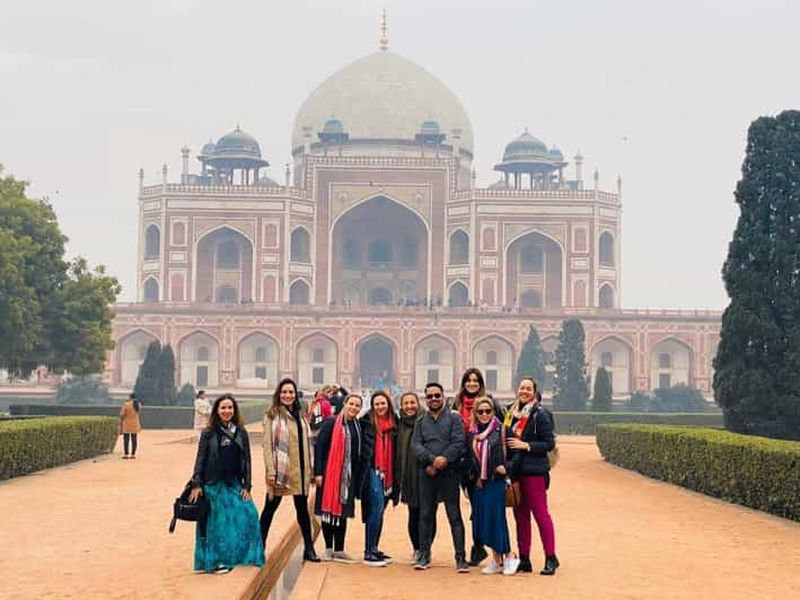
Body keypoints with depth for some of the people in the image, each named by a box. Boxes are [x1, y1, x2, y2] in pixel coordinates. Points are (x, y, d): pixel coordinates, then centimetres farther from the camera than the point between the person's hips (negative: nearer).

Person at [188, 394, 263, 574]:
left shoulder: (241, 433, 6)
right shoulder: (208, 433, -1)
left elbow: (246, 461, 6)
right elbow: (200, 459, -1)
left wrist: (246, 486, 0)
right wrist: (196, 485, -9)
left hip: (234, 484, 3)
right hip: (213, 485, -3)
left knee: (248, 514, -7)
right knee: (216, 522, -1)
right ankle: (213, 561, 9)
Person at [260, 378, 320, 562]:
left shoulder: (300, 416, 14)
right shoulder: (272, 416, -3)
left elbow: (307, 444, 15)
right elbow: (267, 444, -9)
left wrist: (310, 469, 11)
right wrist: (270, 470, -17)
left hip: (299, 471, 5)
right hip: (280, 470, -5)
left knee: (303, 509, 10)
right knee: (270, 508, 3)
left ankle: (309, 549, 16)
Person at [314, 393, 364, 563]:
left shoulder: (358, 426, 10)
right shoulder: (331, 423, -5)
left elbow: (359, 453, 13)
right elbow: (319, 446, -8)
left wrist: (359, 476, 8)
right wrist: (318, 472, -14)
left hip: (348, 475, 5)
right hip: (330, 473, -5)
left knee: (343, 511, 8)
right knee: (328, 509, 1)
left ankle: (339, 550, 14)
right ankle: (329, 549, 9)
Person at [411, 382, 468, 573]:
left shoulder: (453, 418, 5)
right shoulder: (421, 421, 14)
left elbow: (458, 442, -5)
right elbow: (416, 445, 2)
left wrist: (445, 459, -18)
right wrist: (431, 460, -14)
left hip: (449, 473, -3)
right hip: (426, 473, 3)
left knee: (454, 516, -3)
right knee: (425, 515, 6)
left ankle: (460, 558, -2)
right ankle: (424, 555, 15)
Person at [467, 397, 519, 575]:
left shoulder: (500, 430, -4)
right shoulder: (472, 433, 10)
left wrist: (505, 467, -16)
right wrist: (473, 477, 9)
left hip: (495, 480, -5)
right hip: (478, 481, 5)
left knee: (495, 517, -9)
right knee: (482, 518, 4)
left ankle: (508, 556, 3)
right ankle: (496, 559, 13)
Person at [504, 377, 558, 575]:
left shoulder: (540, 414, -7)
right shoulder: (512, 413, 13)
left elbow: (550, 444, -8)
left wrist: (526, 445, -16)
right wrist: (508, 466, 10)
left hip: (534, 471, -7)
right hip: (515, 470, 7)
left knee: (540, 514, -6)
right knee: (520, 515, 9)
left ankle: (550, 558, -1)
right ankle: (524, 559, 14)